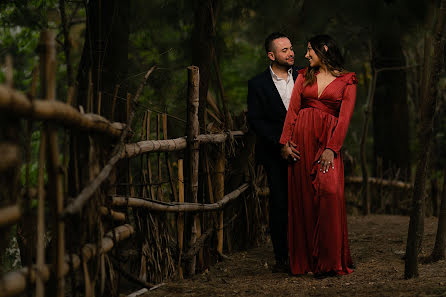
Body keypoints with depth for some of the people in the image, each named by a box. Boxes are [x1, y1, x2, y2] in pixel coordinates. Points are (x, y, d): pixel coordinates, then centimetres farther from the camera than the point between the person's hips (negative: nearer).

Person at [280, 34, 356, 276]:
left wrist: (331, 148, -13)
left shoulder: (347, 81, 5)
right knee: (303, 195, -1)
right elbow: (293, 110, 8)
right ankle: (304, 258, 4)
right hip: (302, 136, 3)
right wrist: (286, 141, -4)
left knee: (330, 192, -18)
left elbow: (344, 117, -3)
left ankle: (328, 260, -12)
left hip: (328, 138, -3)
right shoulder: (304, 76, 15)